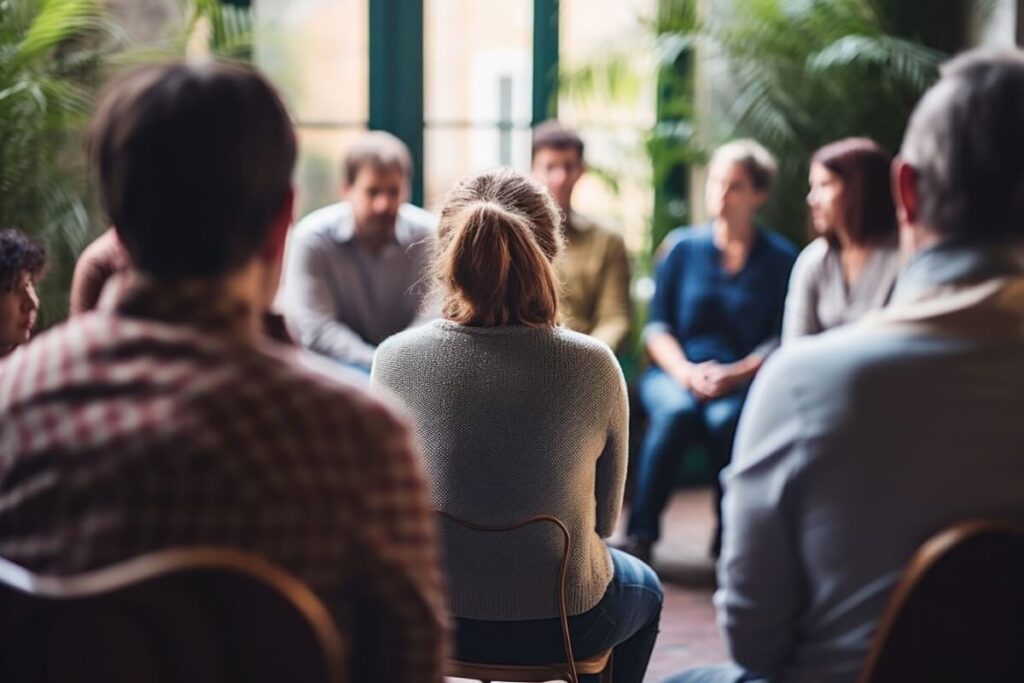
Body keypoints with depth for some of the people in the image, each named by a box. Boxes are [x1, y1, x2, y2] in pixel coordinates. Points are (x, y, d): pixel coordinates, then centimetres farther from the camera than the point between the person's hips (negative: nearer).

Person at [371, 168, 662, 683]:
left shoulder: (397, 358, -15)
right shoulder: (592, 366, -17)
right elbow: (604, 517, -3)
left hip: (428, 620, 2)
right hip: (560, 625, -1)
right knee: (644, 590, 34)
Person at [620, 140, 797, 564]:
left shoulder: (780, 258, 7)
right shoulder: (684, 247, 11)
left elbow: (782, 340, 0)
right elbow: (657, 326, 8)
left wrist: (734, 374, -16)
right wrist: (685, 371, -10)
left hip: (744, 381, -1)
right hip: (674, 373, 1)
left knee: (724, 417, -35)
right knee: (676, 410, -33)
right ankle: (640, 534, -28)